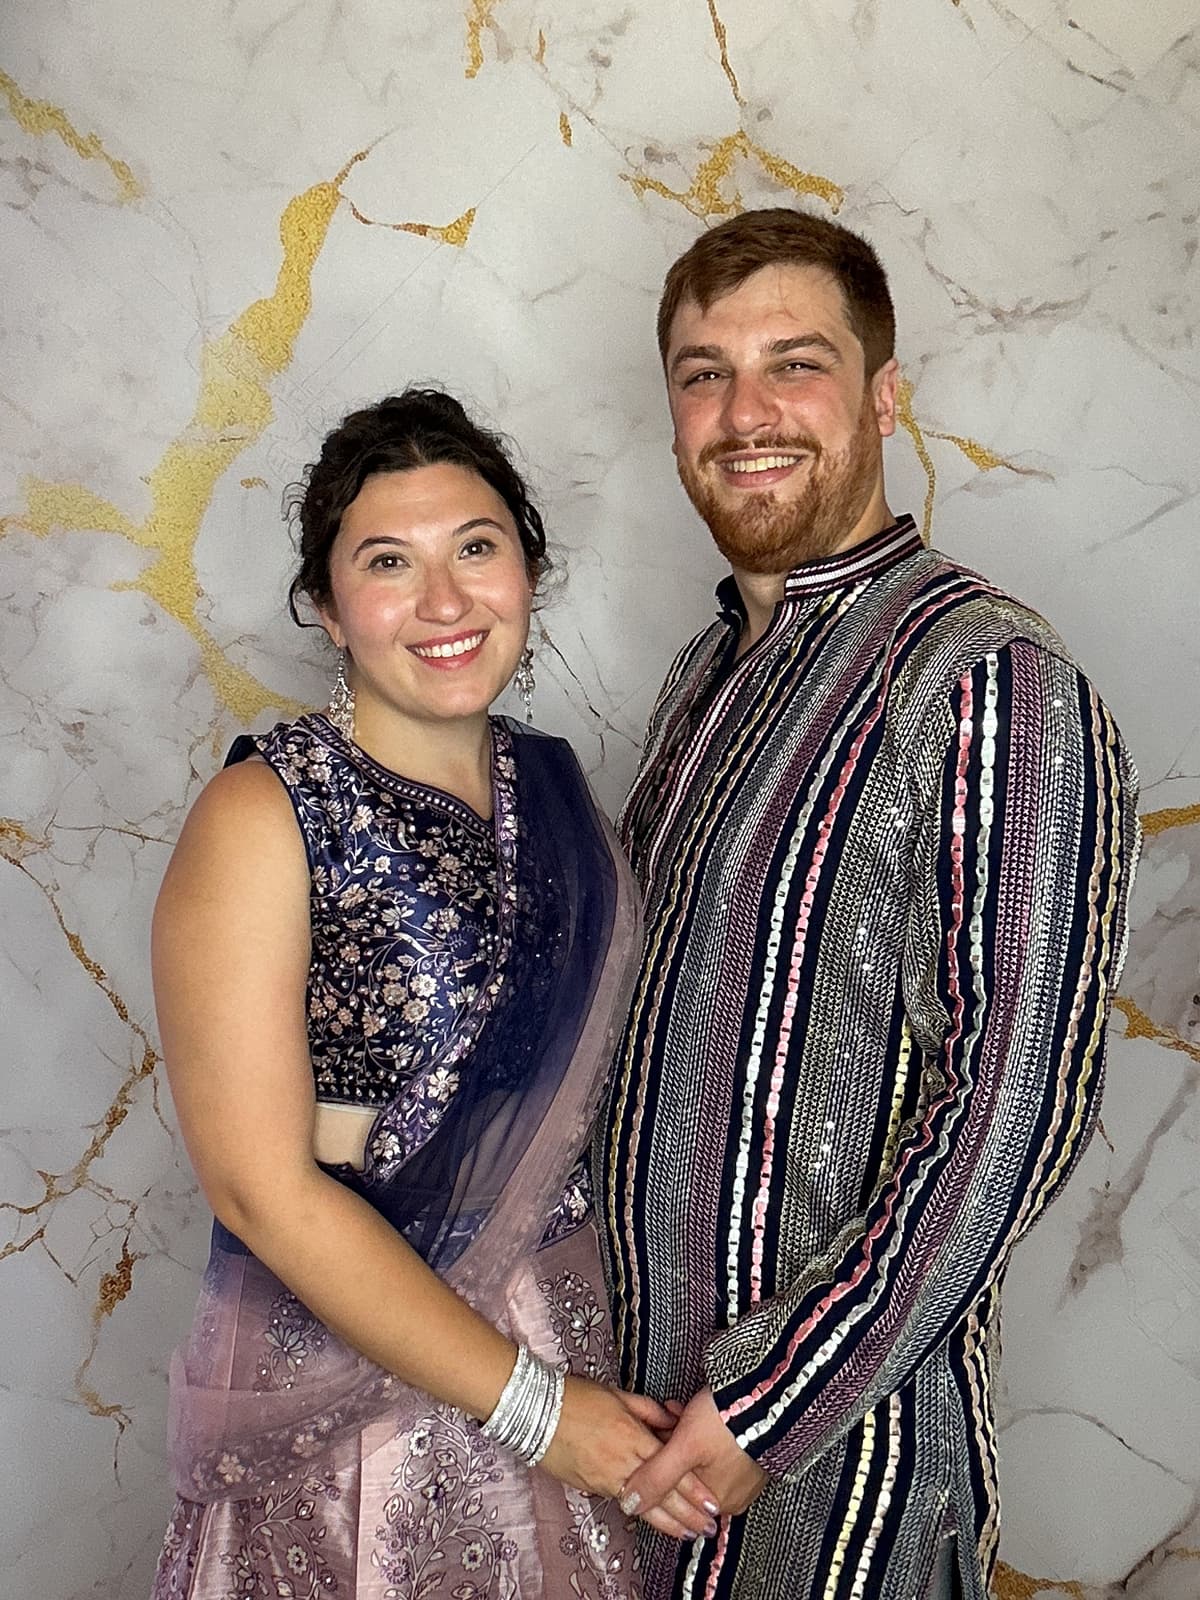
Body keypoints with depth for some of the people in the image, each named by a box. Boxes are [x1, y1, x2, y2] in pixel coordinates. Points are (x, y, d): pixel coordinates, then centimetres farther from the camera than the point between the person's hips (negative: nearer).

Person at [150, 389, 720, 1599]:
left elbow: (597, 1082, 7)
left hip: (583, 1349, 5)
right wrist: (527, 1402, -16)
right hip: (348, 1379, -5)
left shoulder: (554, 790, 2)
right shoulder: (262, 817, -14)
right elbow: (263, 1189, -18)